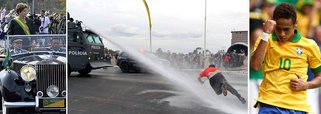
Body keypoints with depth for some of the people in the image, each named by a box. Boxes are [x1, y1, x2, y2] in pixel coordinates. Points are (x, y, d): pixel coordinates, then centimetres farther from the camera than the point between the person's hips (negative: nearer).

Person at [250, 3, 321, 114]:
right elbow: (255, 66, -12)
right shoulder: (265, 41, 5)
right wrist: (266, 34, -13)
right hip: (269, 104, -1)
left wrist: (306, 85, -5)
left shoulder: (309, 45, 7)